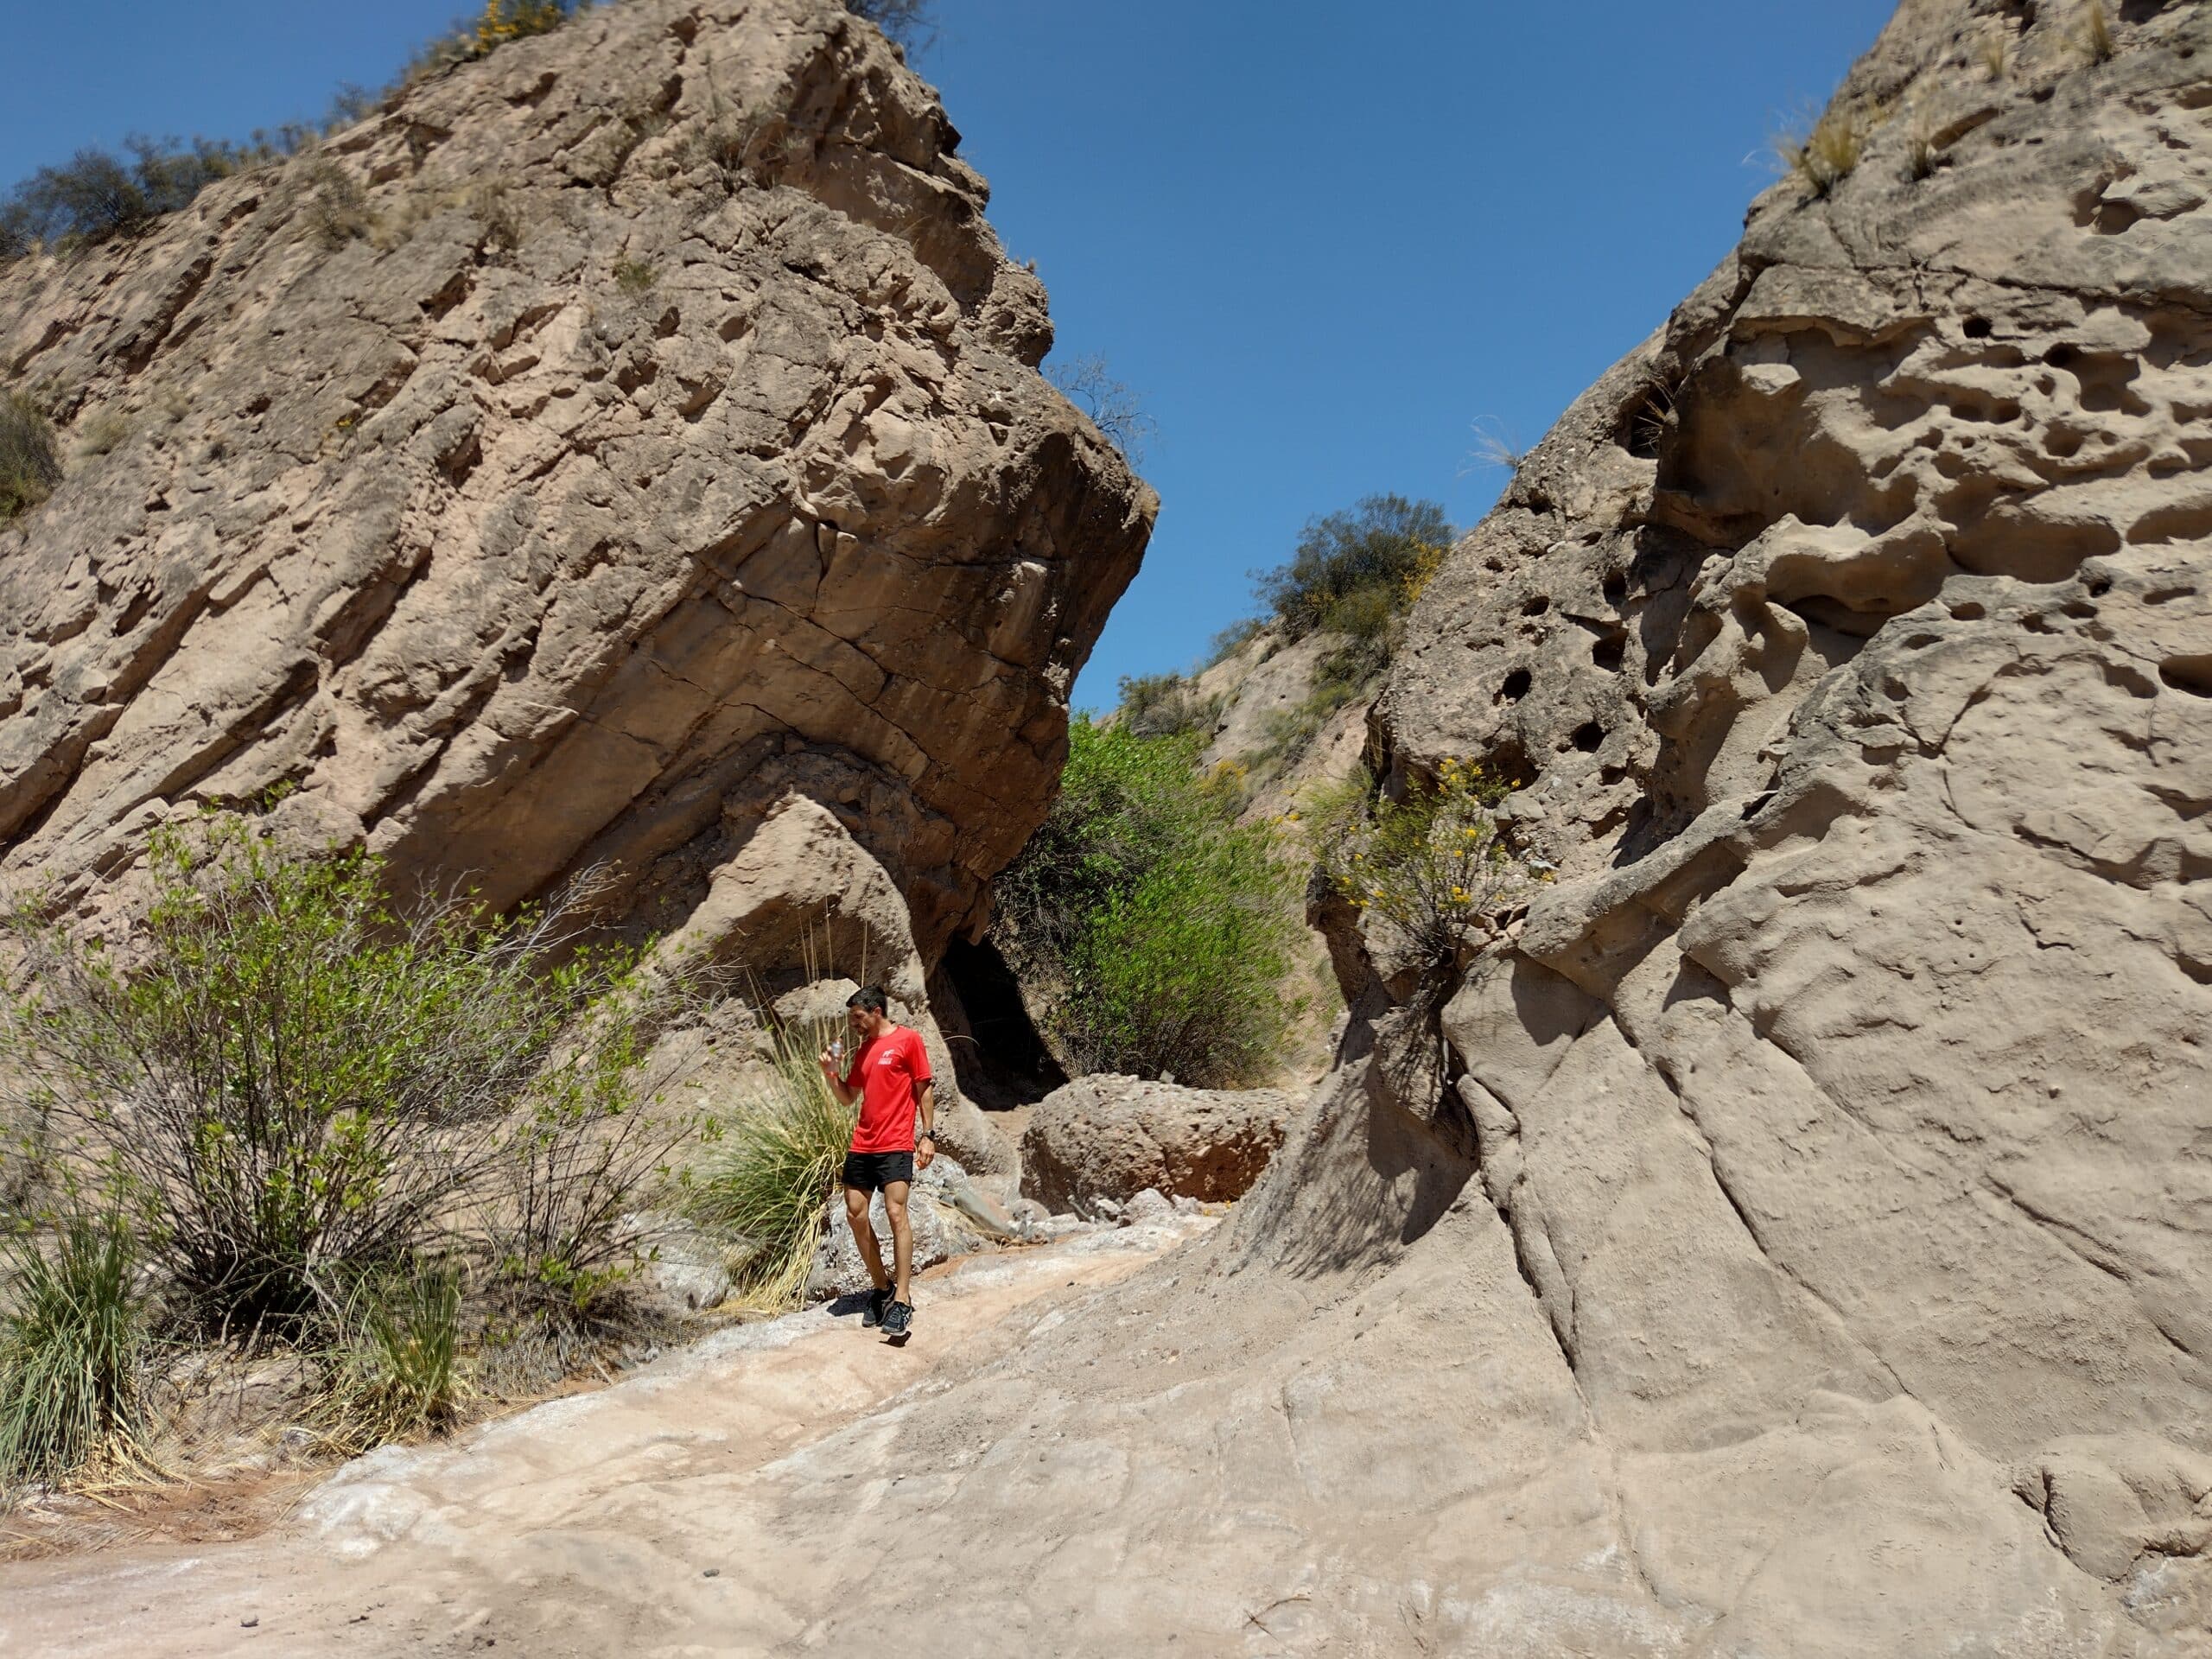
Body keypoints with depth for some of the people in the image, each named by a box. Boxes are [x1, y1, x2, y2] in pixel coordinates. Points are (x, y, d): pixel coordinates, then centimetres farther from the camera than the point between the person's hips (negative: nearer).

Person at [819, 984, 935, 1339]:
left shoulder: (908, 1040, -3)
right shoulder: (864, 1048, 16)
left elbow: (925, 1089, -4)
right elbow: (849, 1097, 19)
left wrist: (928, 1135, -9)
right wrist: (831, 1073, 2)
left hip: (895, 1146, -7)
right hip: (861, 1146, 7)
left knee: (896, 1213, -16)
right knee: (855, 1214, 6)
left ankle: (903, 1300, -16)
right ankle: (881, 1287, 20)